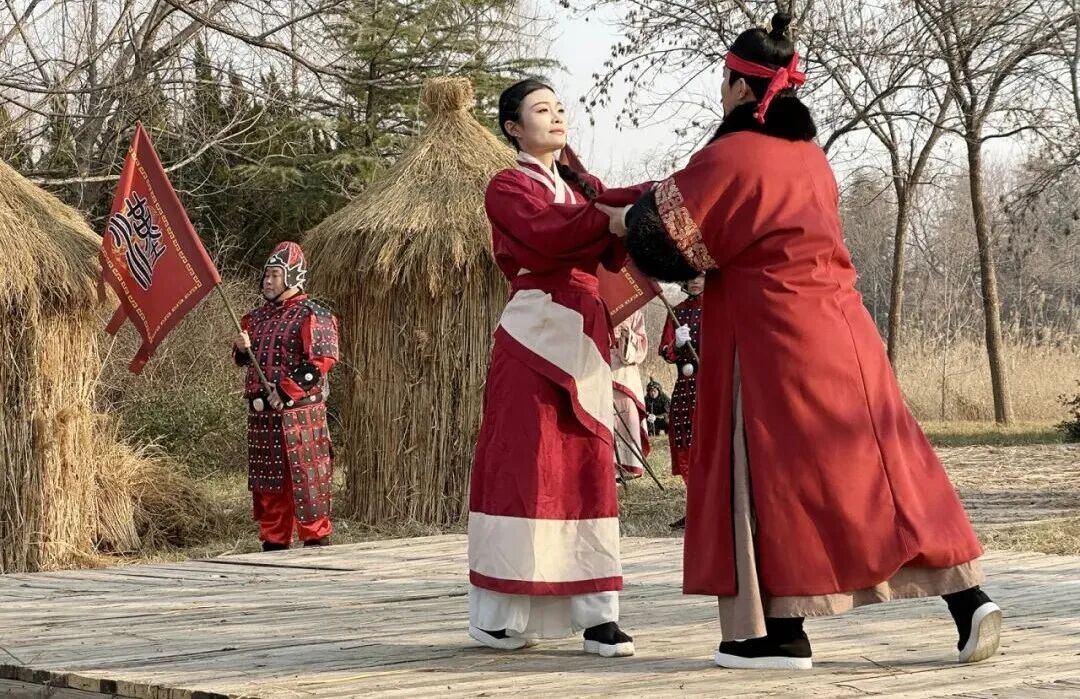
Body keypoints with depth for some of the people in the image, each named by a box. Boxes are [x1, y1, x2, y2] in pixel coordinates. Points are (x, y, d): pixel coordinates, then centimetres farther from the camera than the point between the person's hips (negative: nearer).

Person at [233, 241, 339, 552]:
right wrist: (242, 350, 2)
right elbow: (247, 360, 26)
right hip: (262, 415, 7)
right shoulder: (258, 316, 16)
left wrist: (285, 392, -19)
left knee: (305, 481, -6)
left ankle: (316, 543, -1)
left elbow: (320, 362, -15)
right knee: (268, 483, 11)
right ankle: (273, 543, 19)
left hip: (298, 415, -7)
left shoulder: (311, 316, -8)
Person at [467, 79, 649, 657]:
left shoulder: (582, 186, 19)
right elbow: (546, 234, -18)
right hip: (534, 331, -6)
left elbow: (613, 256, 4)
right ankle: (499, 617, -1)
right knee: (525, 463, -6)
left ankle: (596, 615, -1)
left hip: (584, 334, 6)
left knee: (587, 465, 1)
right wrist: (623, 203, -21)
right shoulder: (507, 188, 2)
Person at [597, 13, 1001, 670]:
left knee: (771, 477, 1)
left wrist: (615, 217, 11)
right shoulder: (810, 155, 14)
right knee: (879, 466, 7)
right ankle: (968, 597, 1)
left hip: (774, 341, -7)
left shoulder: (730, 155, -11)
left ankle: (783, 633, 2)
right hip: (840, 330, 7)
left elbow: (665, 232, -9)